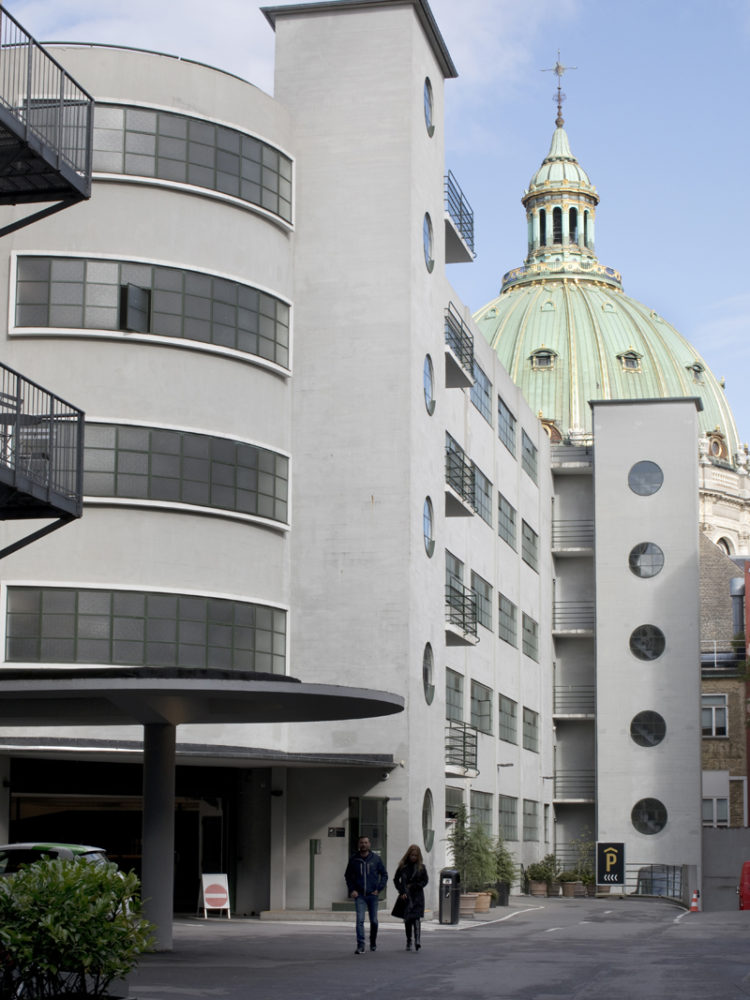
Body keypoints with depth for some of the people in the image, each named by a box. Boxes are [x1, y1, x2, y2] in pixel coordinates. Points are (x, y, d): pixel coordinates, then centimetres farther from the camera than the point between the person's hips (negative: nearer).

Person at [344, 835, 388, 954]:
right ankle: (360, 945, -15)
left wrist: (379, 889, -3)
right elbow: (347, 876, 11)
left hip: (373, 895, 1)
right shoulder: (353, 859, 2)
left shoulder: (376, 858, 1)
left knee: (374, 921, 9)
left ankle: (373, 944, 28)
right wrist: (352, 890, -2)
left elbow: (384, 874, 8)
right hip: (359, 895, -1)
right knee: (360, 920, -14)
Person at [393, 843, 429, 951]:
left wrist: (413, 886, -5)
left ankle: (417, 941, -23)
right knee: (407, 919, 5)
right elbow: (396, 879, 5)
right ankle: (408, 942, 16)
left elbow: (425, 881, 4)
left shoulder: (421, 867, 1)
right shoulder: (402, 866, 1)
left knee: (416, 917, -16)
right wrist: (402, 892, -5)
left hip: (417, 897, -1)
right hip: (406, 897, 1)